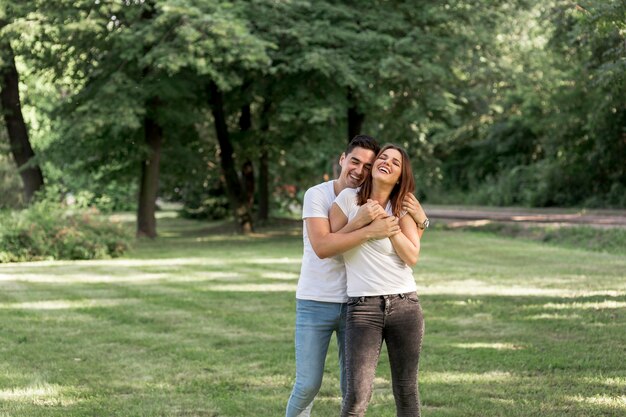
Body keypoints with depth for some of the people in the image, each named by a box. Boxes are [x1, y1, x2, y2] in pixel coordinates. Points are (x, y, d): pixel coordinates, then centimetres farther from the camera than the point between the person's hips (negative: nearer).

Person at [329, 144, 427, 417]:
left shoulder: (402, 208, 8)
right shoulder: (349, 198, 2)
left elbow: (412, 257, -3)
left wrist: (387, 221, -7)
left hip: (404, 304, 3)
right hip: (362, 306, -3)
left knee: (406, 391, 7)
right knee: (357, 395, -13)